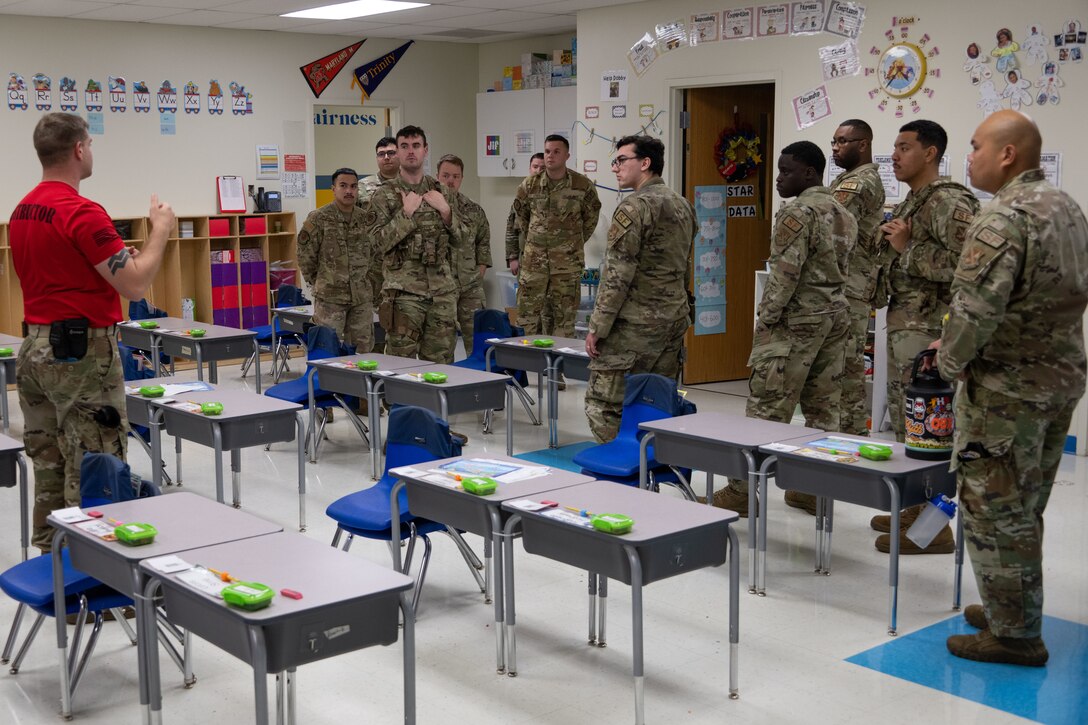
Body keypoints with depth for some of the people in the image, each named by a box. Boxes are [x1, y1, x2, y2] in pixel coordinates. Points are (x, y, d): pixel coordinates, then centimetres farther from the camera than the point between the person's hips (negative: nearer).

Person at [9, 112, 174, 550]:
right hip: (81, 353, -9)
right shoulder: (83, 212, -18)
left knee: (49, 469, 15)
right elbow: (135, 285, -19)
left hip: (36, 348, 9)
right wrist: (160, 230, -5)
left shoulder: (22, 212, 11)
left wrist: (114, 258, 22)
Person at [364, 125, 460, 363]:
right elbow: (380, 241, -8)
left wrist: (445, 210, -3)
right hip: (404, 289, -4)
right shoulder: (384, 195, 0)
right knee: (401, 359, -1)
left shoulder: (442, 192, 12)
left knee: (440, 359, 8)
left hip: (442, 288, 4)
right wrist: (406, 213, -14)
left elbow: (458, 237, 13)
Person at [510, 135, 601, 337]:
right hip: (533, 261, 2)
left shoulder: (583, 186, -5)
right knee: (527, 314, 3)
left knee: (564, 317, 4)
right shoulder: (530, 185, 0)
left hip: (568, 262, -2)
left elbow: (591, 216, 10)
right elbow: (520, 214, 17)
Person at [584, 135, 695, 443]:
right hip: (674, 320, 9)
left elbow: (617, 274, -16)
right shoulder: (683, 205, 14)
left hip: (634, 324, -9)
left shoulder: (635, 206, -13)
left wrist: (597, 327, -12)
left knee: (604, 405, -3)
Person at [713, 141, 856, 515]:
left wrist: (764, 321, -12)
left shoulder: (798, 212, -13)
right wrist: (832, 309, 18)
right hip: (836, 317, 9)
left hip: (797, 320, -9)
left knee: (767, 408, -6)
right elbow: (844, 270, 16)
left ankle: (743, 491, -3)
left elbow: (784, 274, -18)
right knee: (823, 407, 10)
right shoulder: (844, 214, 14)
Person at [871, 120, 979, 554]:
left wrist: (907, 248, -20)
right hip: (902, 320, 10)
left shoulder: (948, 202, -14)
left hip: (926, 326, -10)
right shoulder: (910, 202, 16)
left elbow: (966, 263, -26)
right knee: (903, 418, 16)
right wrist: (893, 244, 7)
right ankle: (915, 509, 27)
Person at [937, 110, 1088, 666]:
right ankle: (1014, 610, 32)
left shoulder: (1004, 217, -20)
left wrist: (951, 359, -9)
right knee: (1024, 509, 19)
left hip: (1006, 385, -9)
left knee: (995, 510, 1)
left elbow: (975, 307, -28)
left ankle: (1013, 633, 9)